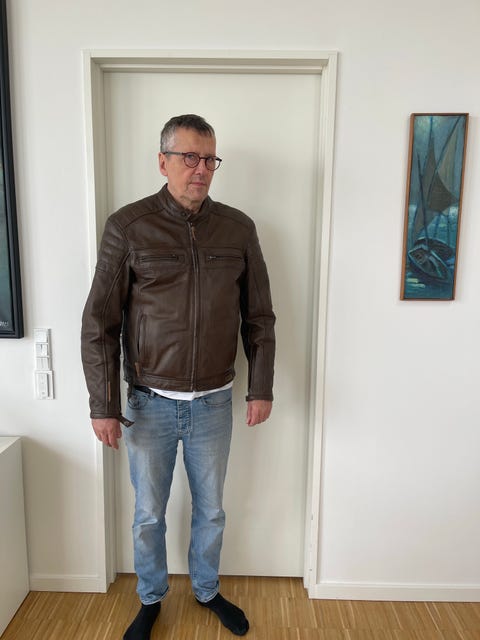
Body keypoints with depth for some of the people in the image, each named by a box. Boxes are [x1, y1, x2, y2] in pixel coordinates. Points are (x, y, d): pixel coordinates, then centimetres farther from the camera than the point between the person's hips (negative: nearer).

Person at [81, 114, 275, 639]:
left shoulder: (238, 228, -2)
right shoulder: (127, 227, -9)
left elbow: (259, 316, 3)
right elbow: (99, 324, -7)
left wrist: (261, 387, 1)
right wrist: (103, 406, -8)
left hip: (214, 403, 2)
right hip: (151, 404, -1)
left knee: (210, 510, 20)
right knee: (149, 513, 18)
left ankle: (207, 590, 48)